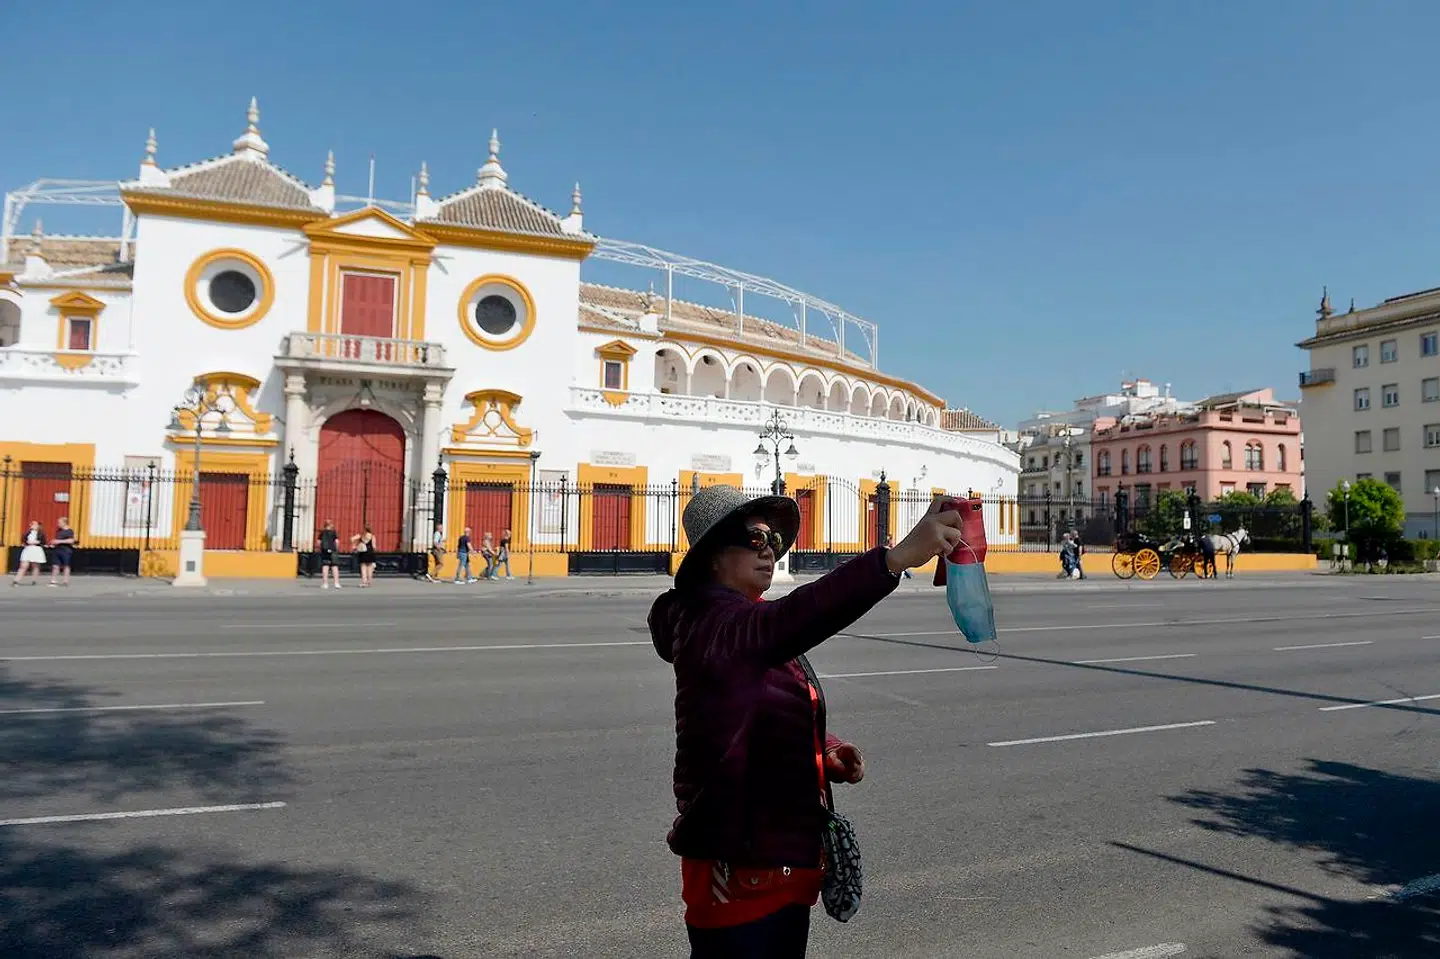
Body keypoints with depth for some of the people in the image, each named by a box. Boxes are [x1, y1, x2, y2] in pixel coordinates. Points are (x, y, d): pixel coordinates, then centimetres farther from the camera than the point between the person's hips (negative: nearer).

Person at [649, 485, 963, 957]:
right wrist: (898, 556, -49)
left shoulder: (753, 627, 12)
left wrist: (827, 752, -1)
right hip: (739, 867, -9)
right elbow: (796, 616, -40)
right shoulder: (710, 625, -20)